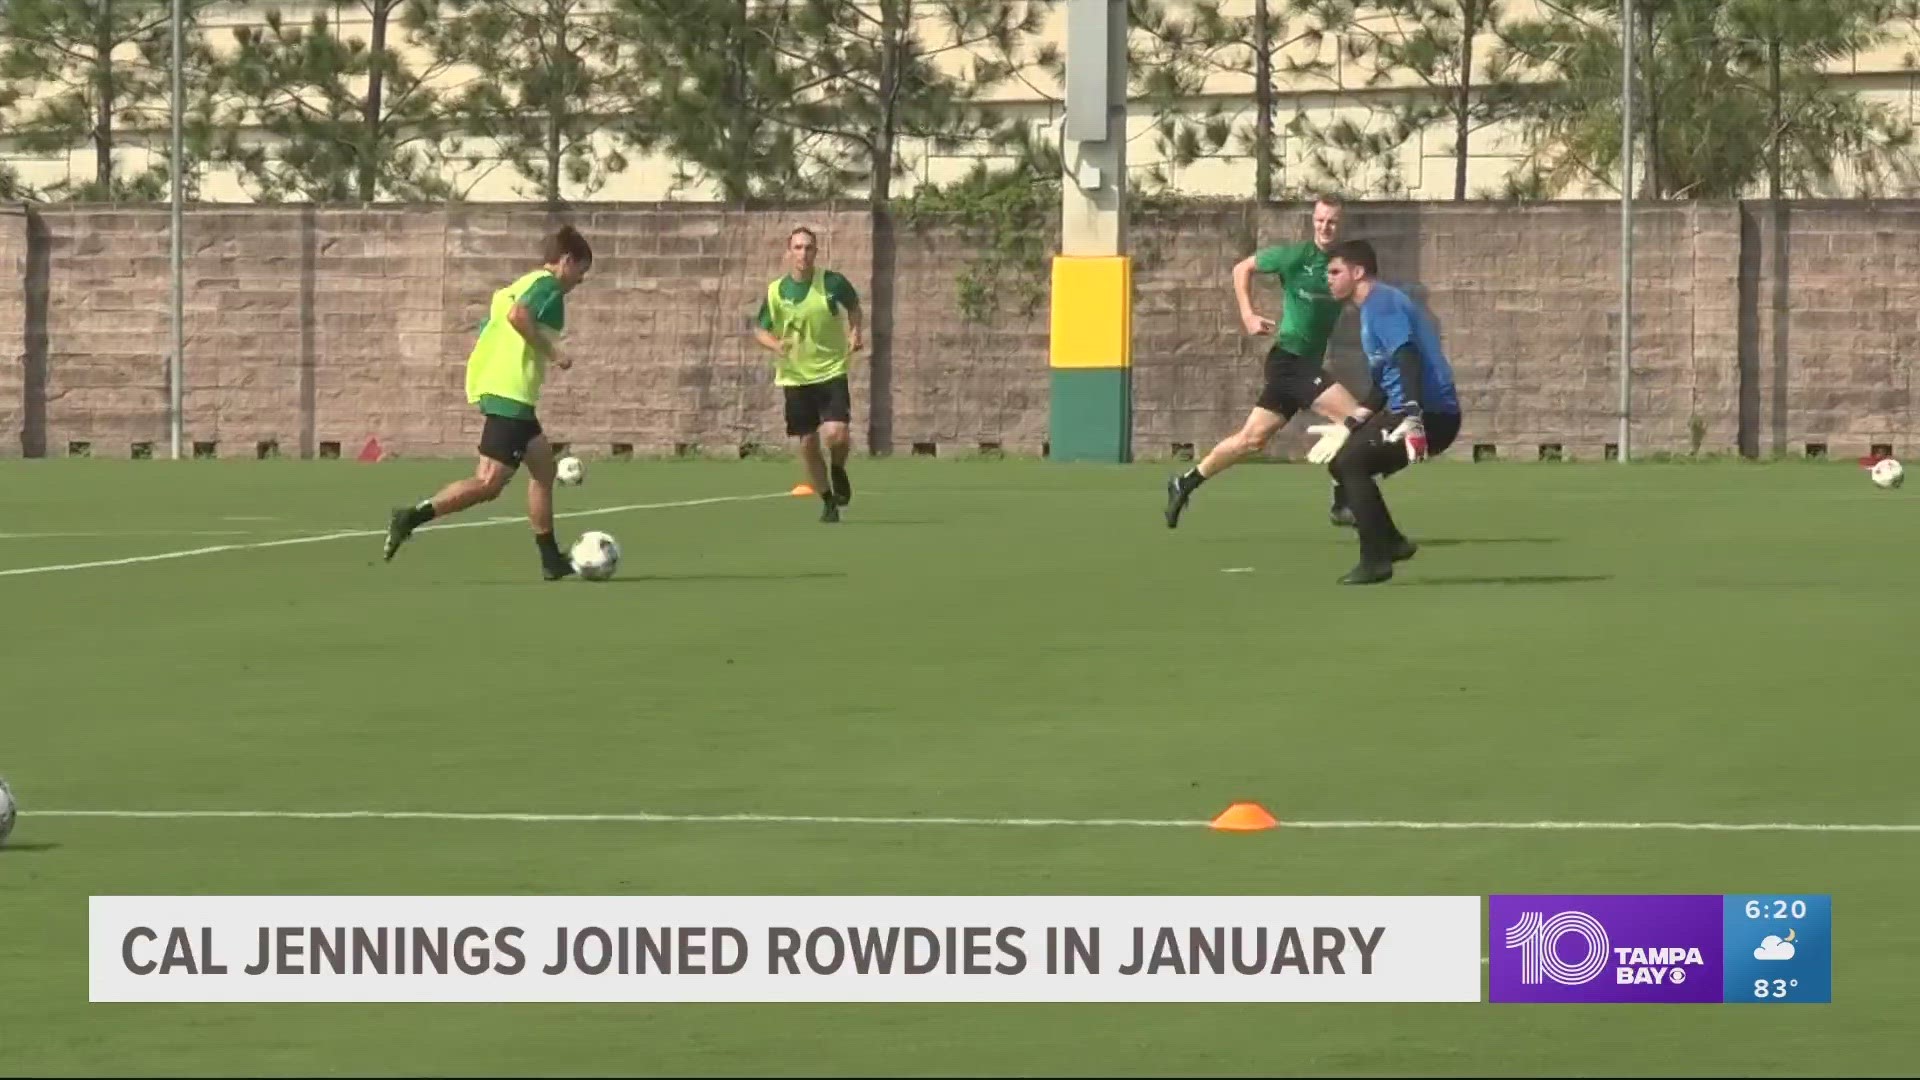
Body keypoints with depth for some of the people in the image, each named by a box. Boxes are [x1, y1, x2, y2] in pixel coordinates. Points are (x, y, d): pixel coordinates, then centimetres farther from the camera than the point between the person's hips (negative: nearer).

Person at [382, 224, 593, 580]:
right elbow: (517, 315, -25)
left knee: (543, 467, 15)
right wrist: (552, 353, -17)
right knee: (490, 482, -12)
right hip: (510, 394, -10)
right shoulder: (548, 285, -7)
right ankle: (413, 517, -17)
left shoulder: (525, 283, 21)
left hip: (495, 387, 10)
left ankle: (551, 559, 16)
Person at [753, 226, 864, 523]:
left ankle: (838, 470, 15)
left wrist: (855, 333, -5)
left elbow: (853, 307, 13)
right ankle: (828, 502, 24)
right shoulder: (776, 292, -5)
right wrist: (775, 344, -15)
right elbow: (759, 329, 7)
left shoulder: (833, 283, -8)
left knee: (835, 434, -19)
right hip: (795, 377, 2)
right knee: (808, 445, 5)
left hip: (832, 372, -2)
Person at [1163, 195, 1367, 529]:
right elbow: (1242, 269, 3)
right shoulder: (1296, 256, -10)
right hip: (1289, 359, -6)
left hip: (1307, 364, 6)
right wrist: (1248, 316, -6)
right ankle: (1342, 503, -10)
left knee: (1252, 438, 12)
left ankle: (1186, 483, 27)